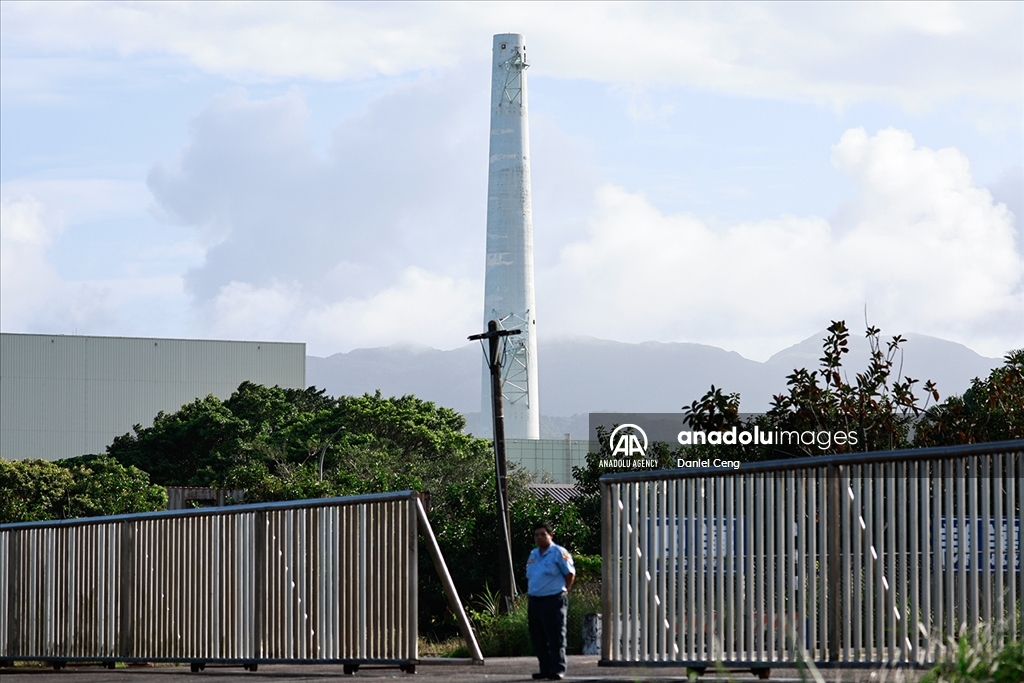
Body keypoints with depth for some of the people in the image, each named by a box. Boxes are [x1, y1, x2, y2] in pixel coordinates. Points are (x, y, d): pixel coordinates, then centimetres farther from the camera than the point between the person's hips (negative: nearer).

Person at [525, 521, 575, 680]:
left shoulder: (558, 553, -6)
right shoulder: (533, 554, 16)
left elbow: (570, 574, -5)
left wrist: (562, 592, -2)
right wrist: (530, 598, 16)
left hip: (553, 601, -8)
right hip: (535, 601, 8)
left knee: (555, 637, -8)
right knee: (538, 638, 9)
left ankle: (557, 670, -7)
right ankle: (545, 669, 17)